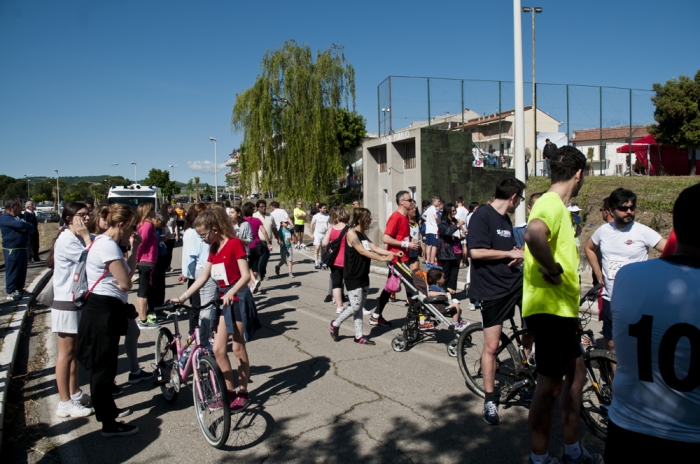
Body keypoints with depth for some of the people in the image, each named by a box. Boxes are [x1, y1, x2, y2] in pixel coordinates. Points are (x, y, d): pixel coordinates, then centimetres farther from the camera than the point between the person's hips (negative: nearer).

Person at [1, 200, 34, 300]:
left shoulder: (19, 217, 18)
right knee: (12, 271, -4)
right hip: (12, 250, -8)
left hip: (22, 248, 8)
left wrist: (25, 228, -10)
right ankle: (11, 293, 3)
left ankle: (19, 289, 24)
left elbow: (31, 229, 11)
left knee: (22, 270, 13)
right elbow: (20, 225, -25)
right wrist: (27, 226, -4)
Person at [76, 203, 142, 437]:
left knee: (104, 364, 22)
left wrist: (134, 249, 0)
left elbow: (124, 276, 9)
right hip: (103, 310, -11)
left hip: (105, 309, 11)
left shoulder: (104, 242, 14)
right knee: (103, 366, -1)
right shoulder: (108, 245, -18)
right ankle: (109, 424, 9)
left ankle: (108, 409, 39)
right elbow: (125, 283, -20)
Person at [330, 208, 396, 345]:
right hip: (353, 277, -8)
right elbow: (362, 251, -22)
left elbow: (374, 248, 3)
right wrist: (383, 258, -25)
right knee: (355, 306, -7)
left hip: (363, 276, 8)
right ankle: (335, 324, 14)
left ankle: (359, 336, 15)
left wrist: (393, 253, -9)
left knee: (360, 307, 9)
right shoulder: (352, 233, -13)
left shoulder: (363, 235, 13)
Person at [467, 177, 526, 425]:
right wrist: (509, 253, -14)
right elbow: (476, 251, -23)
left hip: (516, 282, 7)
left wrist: (518, 254, 2)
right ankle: (490, 399, 17)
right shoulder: (482, 216, -12)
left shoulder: (506, 220, 13)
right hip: (493, 290, -7)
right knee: (491, 346, 1)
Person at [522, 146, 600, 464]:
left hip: (561, 309, 11)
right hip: (549, 309, -11)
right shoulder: (551, 204, -18)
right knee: (550, 385, 1)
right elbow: (533, 234, -41)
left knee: (576, 373, 20)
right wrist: (552, 269, -27)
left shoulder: (558, 205, 15)